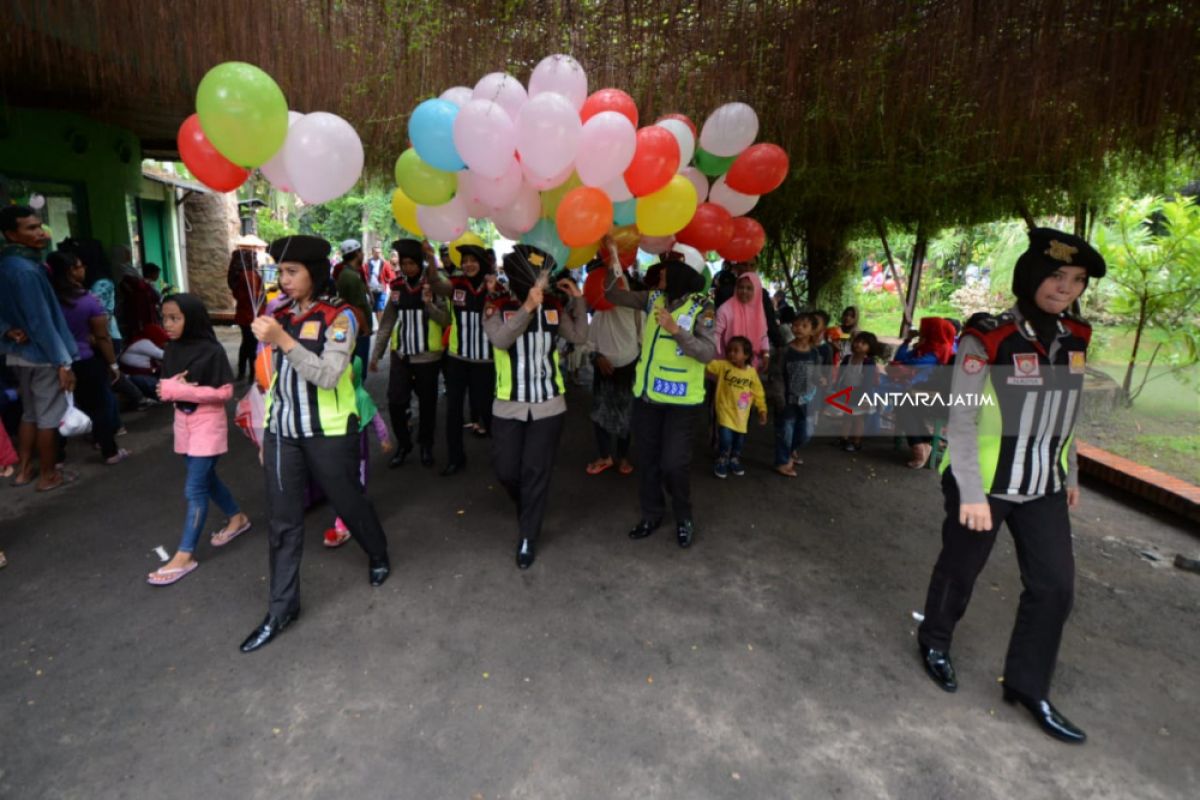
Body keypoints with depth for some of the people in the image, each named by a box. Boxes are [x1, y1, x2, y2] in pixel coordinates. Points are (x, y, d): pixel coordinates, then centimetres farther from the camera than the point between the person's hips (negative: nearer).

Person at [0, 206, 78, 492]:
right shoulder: (25, 270, -22)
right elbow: (41, 322, -23)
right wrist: (63, 362, -20)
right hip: (41, 354, -9)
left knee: (30, 413, 19)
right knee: (48, 416, 3)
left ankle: (24, 470, 28)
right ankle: (48, 475, 13)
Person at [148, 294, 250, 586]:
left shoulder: (211, 351, -16)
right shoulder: (171, 350, 3)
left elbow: (225, 391, -17)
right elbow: (165, 386, 9)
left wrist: (182, 390, -23)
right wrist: (171, 386, -15)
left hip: (208, 424, -7)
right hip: (183, 423, 7)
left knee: (195, 488, -4)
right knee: (206, 478, 19)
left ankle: (185, 556, 5)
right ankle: (237, 517, 40)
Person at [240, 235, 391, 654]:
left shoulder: (339, 317, -9)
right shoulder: (281, 315, 9)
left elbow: (328, 376, -21)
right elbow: (276, 378, 15)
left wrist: (283, 340, -28)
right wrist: (267, 431, 17)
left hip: (329, 432, -5)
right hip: (283, 432, 5)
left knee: (349, 502, 13)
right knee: (282, 521, 7)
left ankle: (378, 555, 41)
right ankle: (282, 607, 19)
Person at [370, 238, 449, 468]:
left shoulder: (434, 286, -3)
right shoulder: (397, 287, 6)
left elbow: (445, 320, -9)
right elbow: (387, 322, 9)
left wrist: (429, 303, -25)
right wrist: (376, 353, 8)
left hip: (427, 356, -2)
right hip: (401, 355, 3)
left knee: (427, 402, 8)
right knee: (395, 402, -2)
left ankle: (426, 445, 27)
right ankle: (403, 444, 20)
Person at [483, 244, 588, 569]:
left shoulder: (554, 305, 1)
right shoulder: (497, 306, -8)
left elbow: (579, 337, 1)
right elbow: (500, 340, -26)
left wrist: (578, 300, -5)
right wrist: (528, 307, -32)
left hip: (549, 405, 1)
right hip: (509, 405, -1)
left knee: (536, 473, 4)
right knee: (506, 471, 9)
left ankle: (527, 538, 19)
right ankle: (529, 507, 42)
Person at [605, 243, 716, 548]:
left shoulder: (702, 307, -11)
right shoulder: (655, 298, 4)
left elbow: (709, 352, -20)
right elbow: (614, 295, 7)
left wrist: (676, 330, -29)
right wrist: (614, 259, -3)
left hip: (681, 399, -5)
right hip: (646, 393, 5)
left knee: (673, 463, -2)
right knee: (647, 458, 14)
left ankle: (684, 518, 23)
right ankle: (651, 514, 32)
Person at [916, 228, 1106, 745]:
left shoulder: (1075, 339, 2)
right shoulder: (987, 339, -18)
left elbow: (1066, 414, 13)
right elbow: (961, 421, -19)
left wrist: (1070, 475, 17)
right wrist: (971, 492, -21)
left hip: (1043, 487, 6)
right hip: (984, 484, -6)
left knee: (1055, 585, 8)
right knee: (960, 570, 13)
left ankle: (1027, 686, 26)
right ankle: (934, 641, 40)